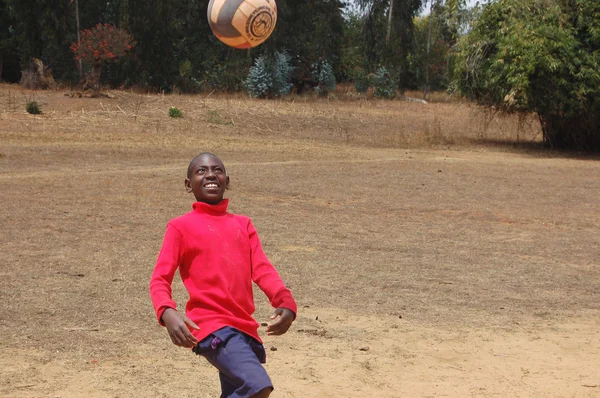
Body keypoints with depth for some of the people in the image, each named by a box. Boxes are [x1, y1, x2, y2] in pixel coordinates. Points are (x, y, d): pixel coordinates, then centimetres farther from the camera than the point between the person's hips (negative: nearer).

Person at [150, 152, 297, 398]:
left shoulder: (243, 224, 18)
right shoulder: (181, 227, 4)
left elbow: (262, 269, 5)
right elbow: (160, 279, -2)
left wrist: (285, 302, -14)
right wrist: (167, 312, -24)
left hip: (245, 329, 6)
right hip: (213, 328, -6)